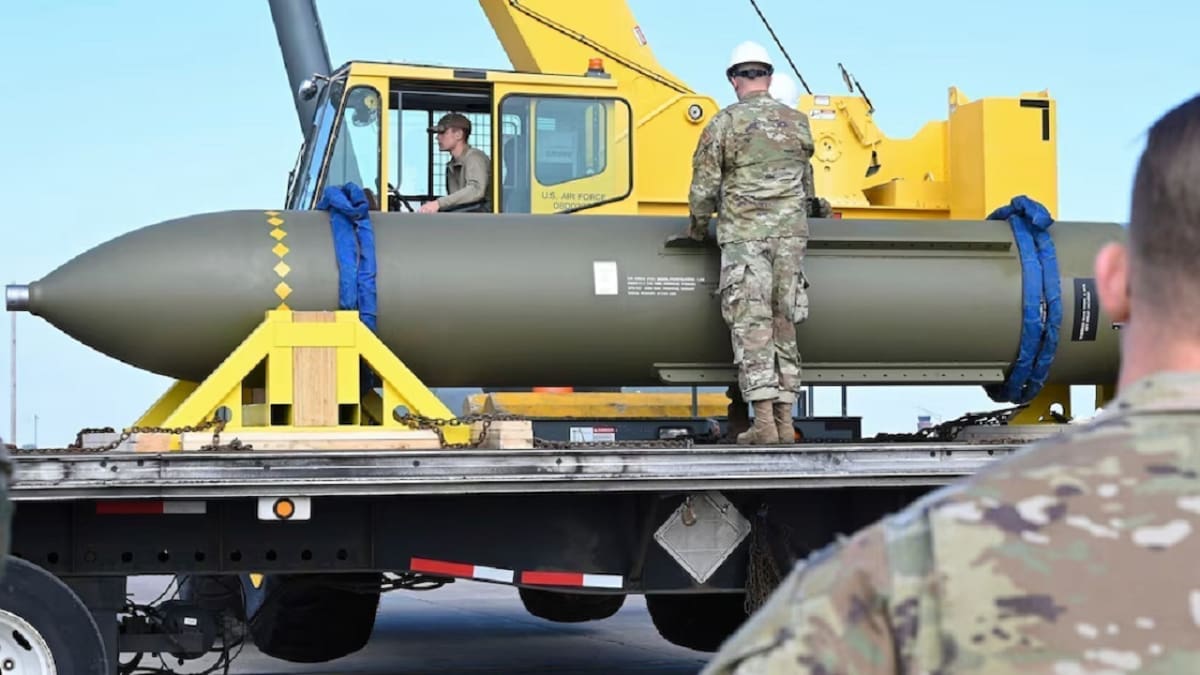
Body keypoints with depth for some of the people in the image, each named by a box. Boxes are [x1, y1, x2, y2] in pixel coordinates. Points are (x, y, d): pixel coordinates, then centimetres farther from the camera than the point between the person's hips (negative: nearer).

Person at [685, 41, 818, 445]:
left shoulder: (724, 123, -4)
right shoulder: (798, 123, 9)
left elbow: (704, 187, -3)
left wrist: (697, 226, 15)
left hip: (743, 235, -4)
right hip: (790, 233, 4)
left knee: (751, 325, -5)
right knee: (783, 324, 8)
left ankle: (764, 424, -12)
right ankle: (784, 422, 7)